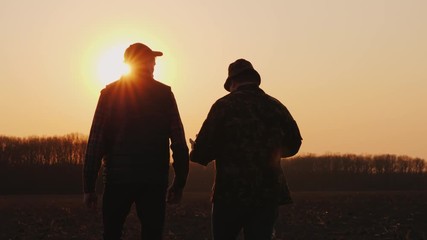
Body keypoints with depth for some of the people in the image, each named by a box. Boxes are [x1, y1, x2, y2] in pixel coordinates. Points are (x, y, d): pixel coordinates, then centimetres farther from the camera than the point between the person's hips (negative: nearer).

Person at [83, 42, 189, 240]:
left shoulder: (110, 93, 3)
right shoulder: (164, 94, 4)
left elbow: (96, 142, -3)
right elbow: (178, 142, 0)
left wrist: (89, 187, 0)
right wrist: (179, 184, 6)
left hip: (118, 179, 0)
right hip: (154, 181, 0)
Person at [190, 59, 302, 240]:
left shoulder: (224, 105, -6)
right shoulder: (276, 106, 5)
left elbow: (203, 151, -11)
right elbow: (293, 144, 15)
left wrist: (196, 150, 12)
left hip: (231, 193, -3)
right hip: (269, 195, 3)